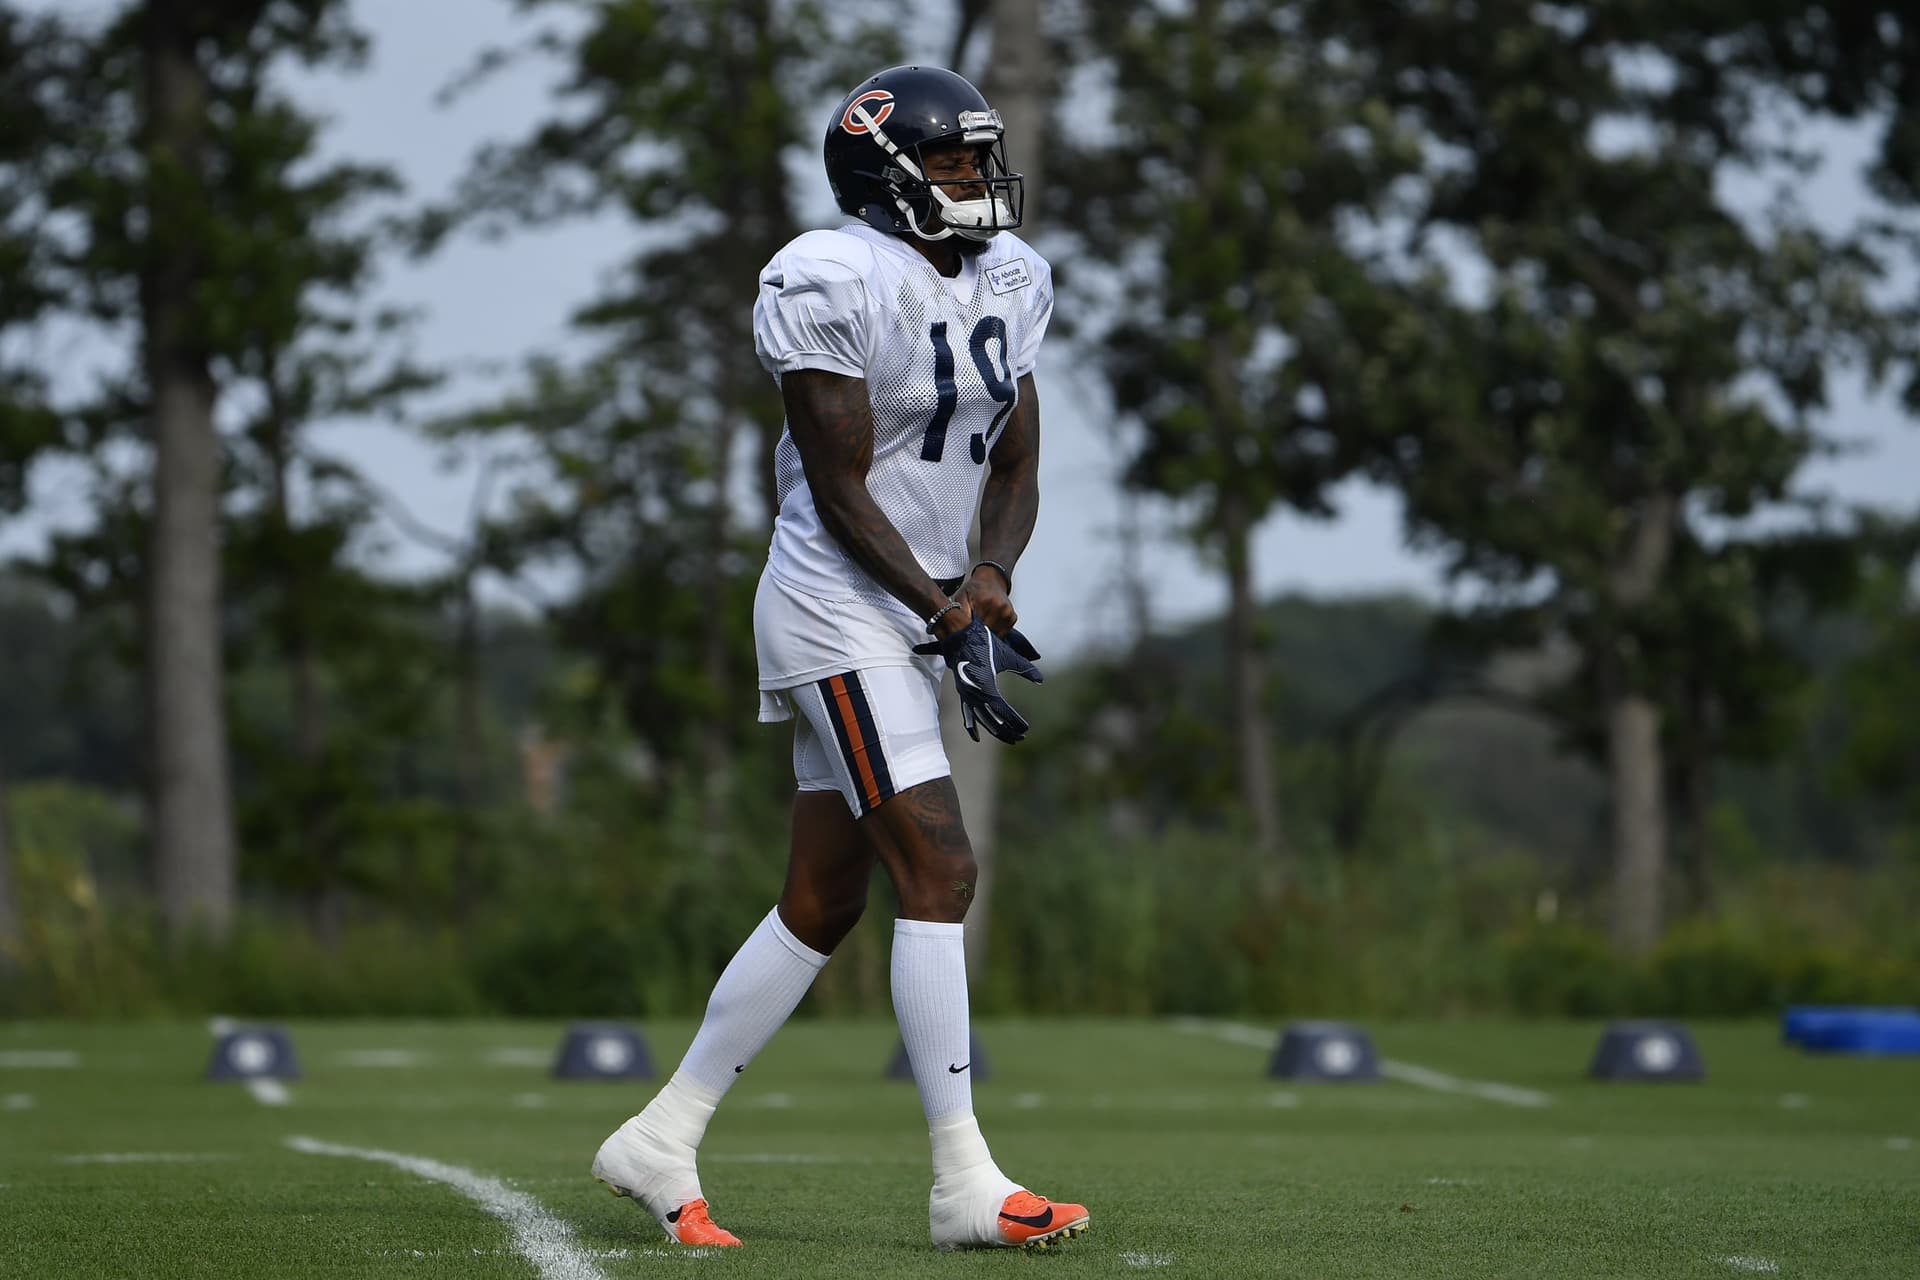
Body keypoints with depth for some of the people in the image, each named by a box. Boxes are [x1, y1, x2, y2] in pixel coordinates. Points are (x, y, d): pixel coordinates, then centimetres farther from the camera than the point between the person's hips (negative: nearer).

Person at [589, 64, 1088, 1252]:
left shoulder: (1006, 284, 10)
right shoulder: (836, 285, -15)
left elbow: (1017, 467, 11)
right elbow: (840, 490, -16)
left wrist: (990, 577, -9)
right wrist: (948, 619, -19)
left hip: (922, 615, 9)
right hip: (842, 611, -9)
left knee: (822, 904, 10)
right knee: (939, 872, -14)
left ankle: (661, 1142, 20)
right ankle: (966, 1183, -13)